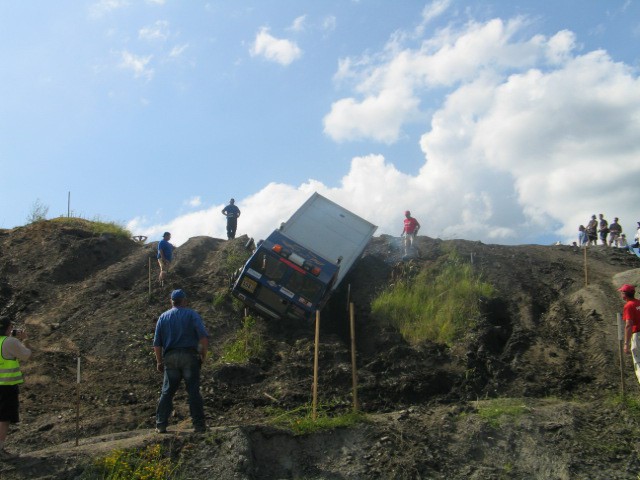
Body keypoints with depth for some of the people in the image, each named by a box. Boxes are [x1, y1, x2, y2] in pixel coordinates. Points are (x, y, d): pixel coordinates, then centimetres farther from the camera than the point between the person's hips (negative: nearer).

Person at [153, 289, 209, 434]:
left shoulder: (163, 317, 12)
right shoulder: (191, 314, 3)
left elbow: (157, 343, 7)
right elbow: (203, 335, -10)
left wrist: (159, 361, 15)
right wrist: (204, 353, 1)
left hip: (170, 357, 3)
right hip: (190, 356, -2)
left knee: (167, 392, 9)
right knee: (193, 392, 0)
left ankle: (160, 425, 8)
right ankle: (199, 425, 0)